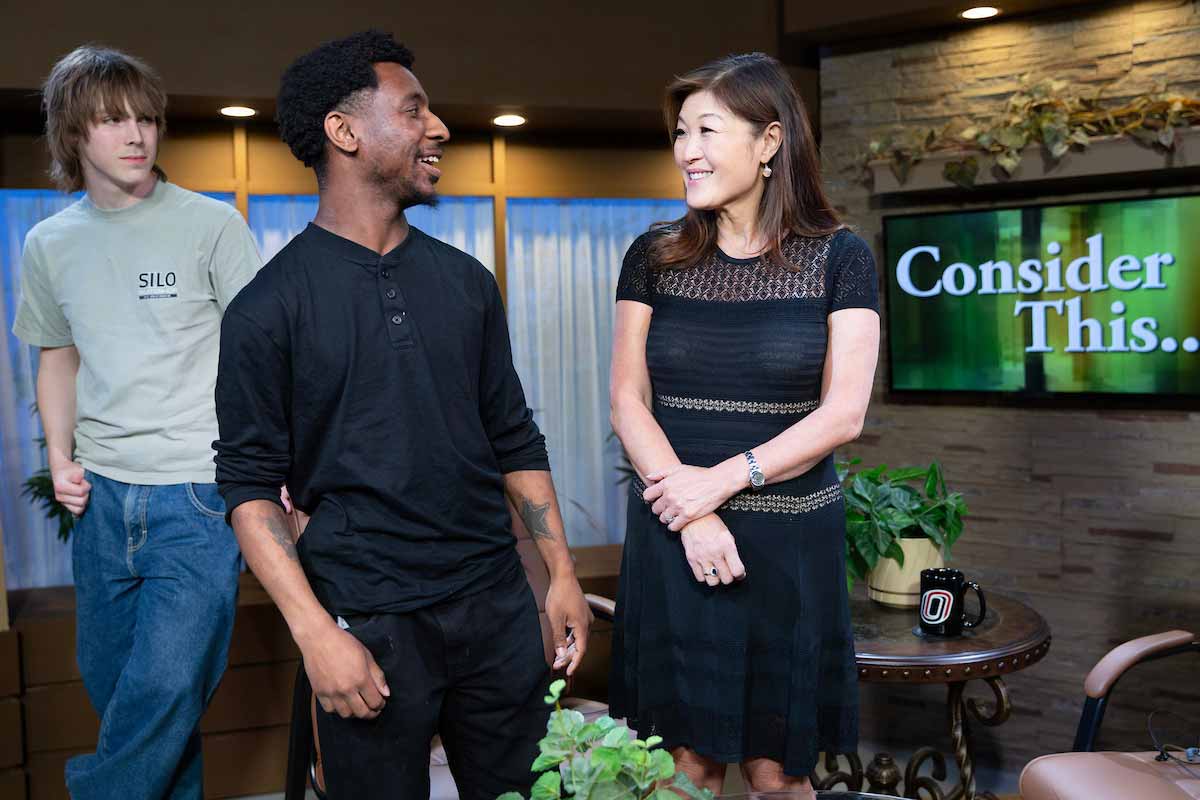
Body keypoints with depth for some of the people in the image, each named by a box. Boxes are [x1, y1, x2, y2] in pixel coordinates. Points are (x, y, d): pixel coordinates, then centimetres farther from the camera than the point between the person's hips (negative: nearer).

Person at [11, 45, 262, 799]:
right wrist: (61, 457, 5)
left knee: (167, 683, -9)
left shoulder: (212, 225, -5)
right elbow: (58, 357, 19)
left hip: (197, 491, -5)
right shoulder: (48, 244, 9)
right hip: (102, 495, 5)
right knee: (110, 675, 14)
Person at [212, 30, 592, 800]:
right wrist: (316, 632, -15)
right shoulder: (269, 306, -6)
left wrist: (563, 572, 7)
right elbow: (250, 483, -7)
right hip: (366, 619, -4)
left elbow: (513, 437, 11)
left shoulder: (465, 280, 7)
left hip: (498, 604, 4)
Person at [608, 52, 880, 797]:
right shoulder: (654, 257, 4)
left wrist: (724, 479, -16)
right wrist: (690, 506, -13)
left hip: (789, 540, -1)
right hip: (671, 539, 2)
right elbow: (629, 402, 0)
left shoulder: (839, 257, -2)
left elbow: (842, 414, -7)